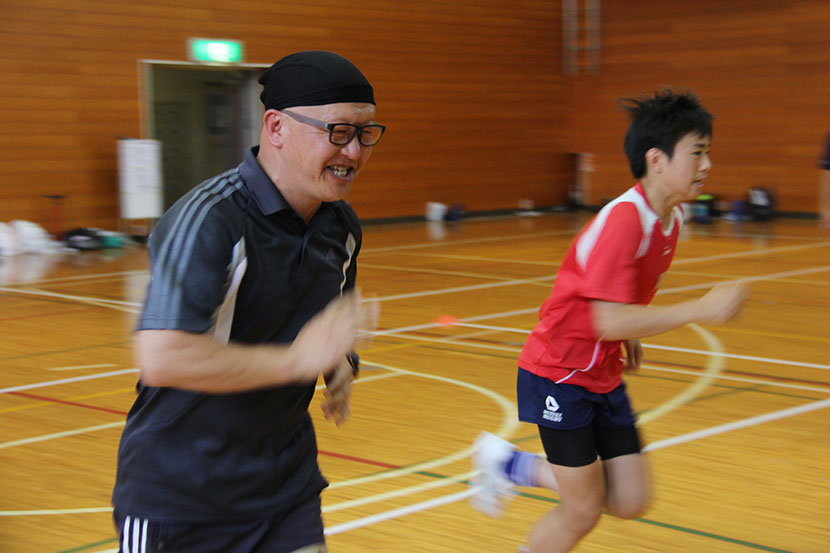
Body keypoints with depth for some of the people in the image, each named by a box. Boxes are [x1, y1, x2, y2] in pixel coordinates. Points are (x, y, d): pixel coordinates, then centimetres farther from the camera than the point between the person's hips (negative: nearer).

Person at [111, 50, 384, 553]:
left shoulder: (341, 225, 4)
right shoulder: (208, 219, -23)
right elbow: (162, 357, -35)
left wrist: (341, 372, 3)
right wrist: (295, 359, -29)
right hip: (180, 498, -6)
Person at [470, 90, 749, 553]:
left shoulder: (673, 216, 1)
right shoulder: (623, 219, -26)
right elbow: (609, 322, -32)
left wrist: (632, 334, 8)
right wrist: (702, 309, -31)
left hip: (604, 377, 8)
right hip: (559, 375, -8)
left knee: (631, 501, 6)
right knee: (583, 510, -2)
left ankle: (511, 464, 21)